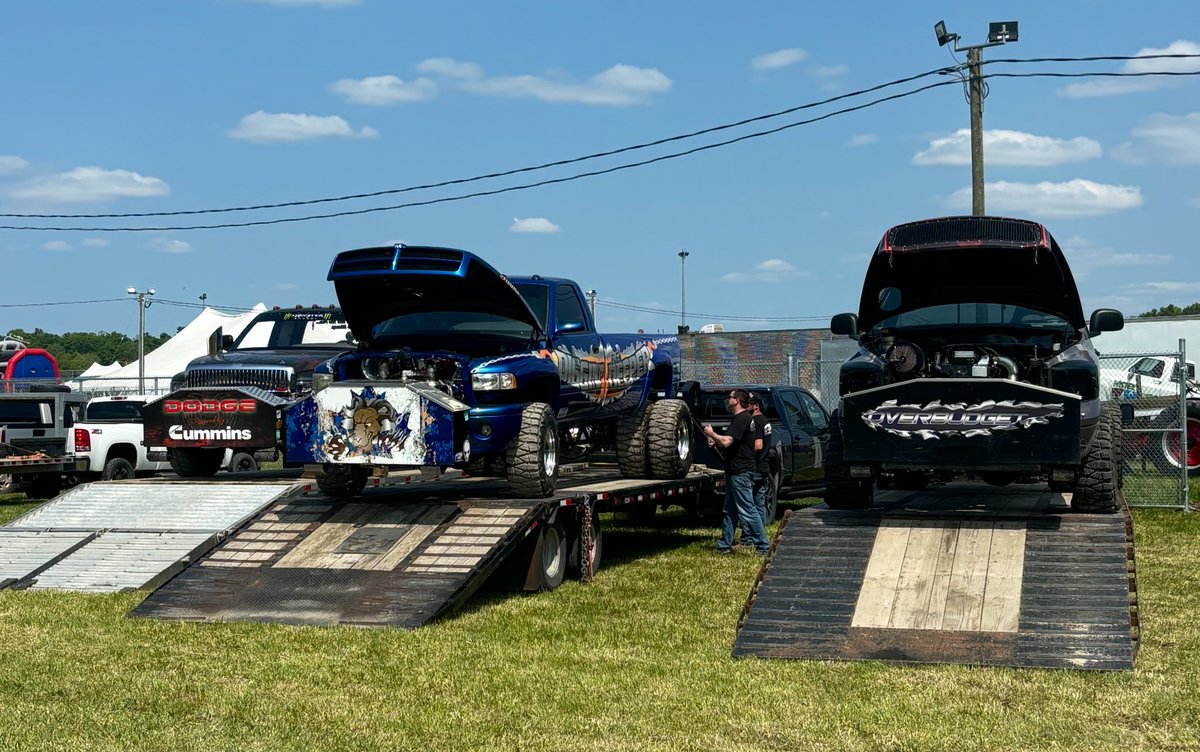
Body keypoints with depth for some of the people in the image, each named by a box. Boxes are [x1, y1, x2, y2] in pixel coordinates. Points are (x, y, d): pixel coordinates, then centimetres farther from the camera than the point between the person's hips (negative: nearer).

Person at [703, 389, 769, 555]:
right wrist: (716, 441, 11)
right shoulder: (745, 418, 17)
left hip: (740, 473, -11)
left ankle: (762, 546, -6)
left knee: (748, 510, -8)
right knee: (730, 511, 14)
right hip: (736, 472, 11)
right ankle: (724, 545, 20)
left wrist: (711, 433, -10)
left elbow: (726, 442, -27)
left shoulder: (741, 419, -17)